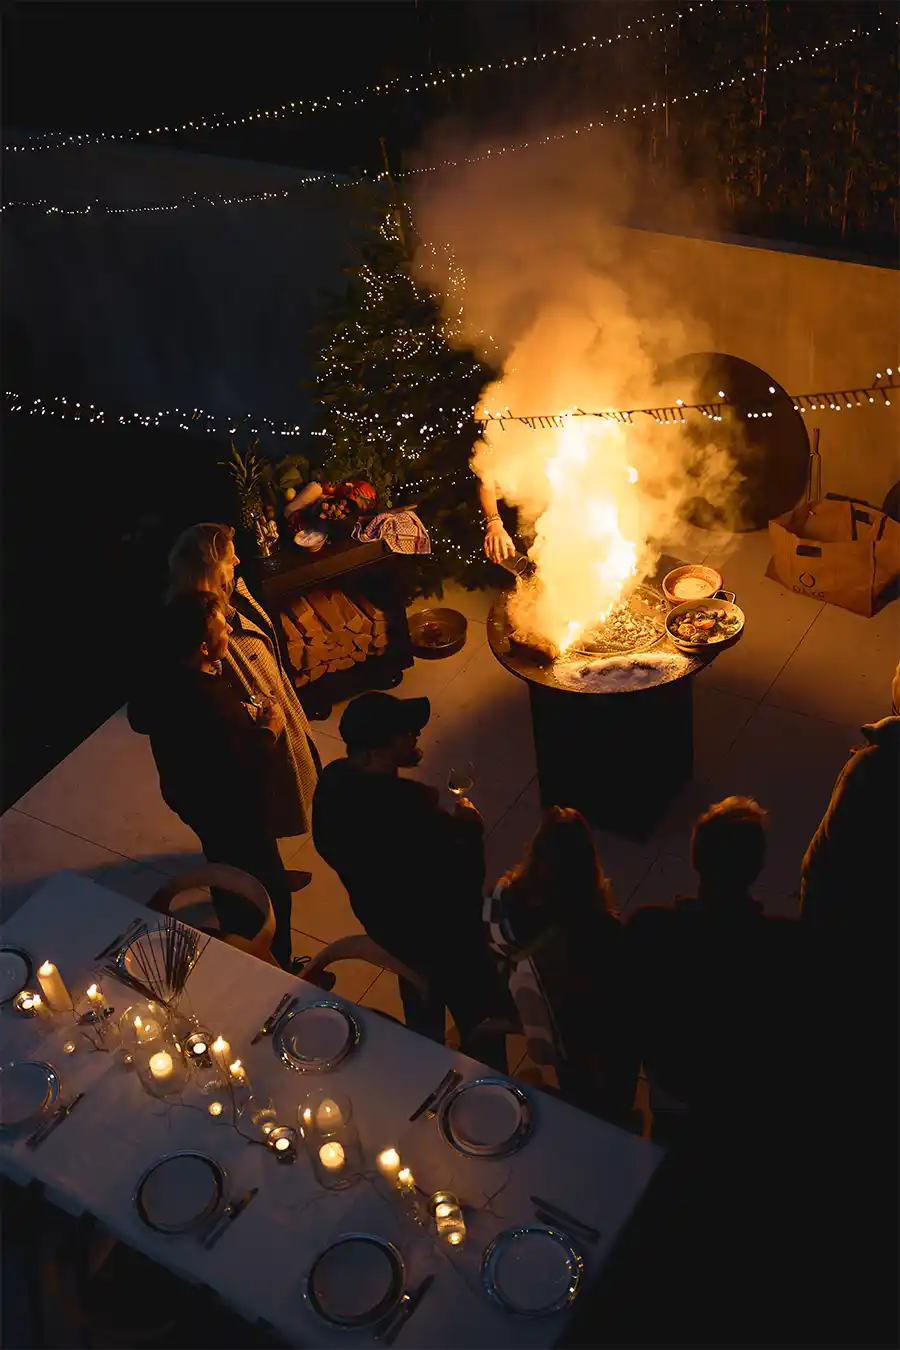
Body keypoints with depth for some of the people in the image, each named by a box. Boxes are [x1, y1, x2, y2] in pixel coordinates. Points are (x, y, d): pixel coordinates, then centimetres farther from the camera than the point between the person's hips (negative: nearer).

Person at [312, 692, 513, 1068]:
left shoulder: (333, 781, -19)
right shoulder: (412, 807, -41)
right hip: (445, 940, -8)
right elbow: (465, 879, -31)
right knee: (482, 1026, 21)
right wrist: (469, 827, -13)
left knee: (422, 1015, 36)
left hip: (381, 923, 8)